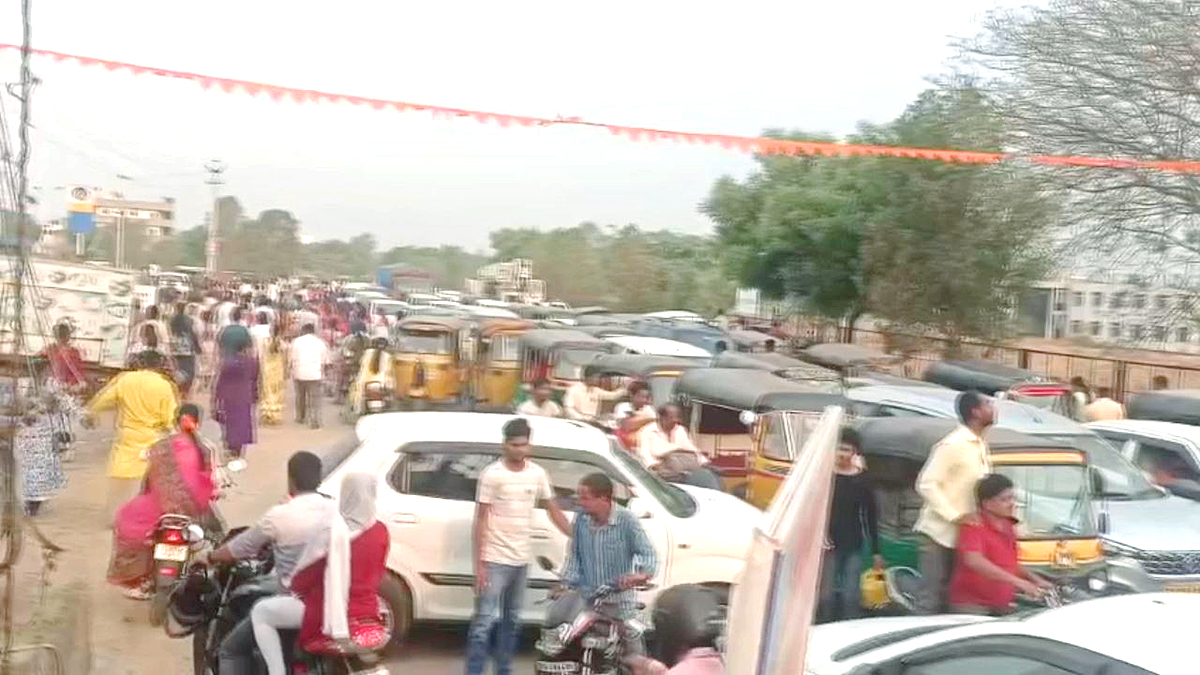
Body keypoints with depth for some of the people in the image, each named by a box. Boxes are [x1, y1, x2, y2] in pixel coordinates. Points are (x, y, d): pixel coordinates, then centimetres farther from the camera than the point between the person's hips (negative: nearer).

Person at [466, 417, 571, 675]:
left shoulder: (538, 474, 4)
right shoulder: (492, 474, -11)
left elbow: (553, 510, 14)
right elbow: (481, 519, -10)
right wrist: (479, 563, -15)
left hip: (521, 560, 6)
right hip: (495, 560, -6)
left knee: (512, 620, 16)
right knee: (485, 620, -8)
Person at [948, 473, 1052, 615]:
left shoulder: (1009, 526, 14)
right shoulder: (974, 526, -12)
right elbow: (974, 561, -29)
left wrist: (1034, 579, 12)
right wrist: (1018, 582, -32)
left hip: (1003, 608, 8)